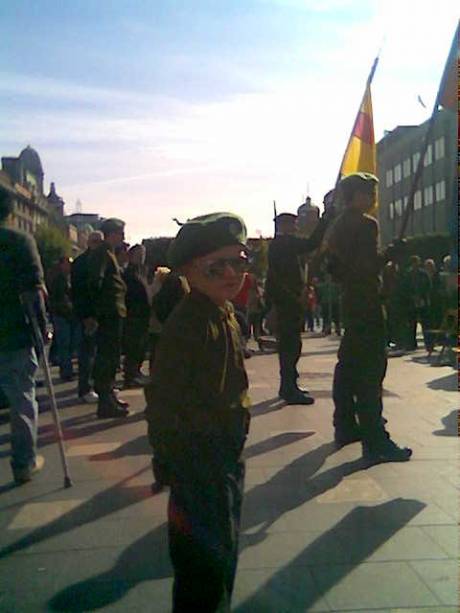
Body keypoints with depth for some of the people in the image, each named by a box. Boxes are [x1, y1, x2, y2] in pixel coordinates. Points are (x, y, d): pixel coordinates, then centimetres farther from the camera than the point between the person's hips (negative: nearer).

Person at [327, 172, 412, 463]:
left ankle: (346, 427, 24)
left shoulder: (338, 226, 14)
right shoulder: (367, 224, -13)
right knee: (371, 371, -10)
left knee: (349, 364, 15)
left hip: (349, 300, 10)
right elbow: (370, 265, -22)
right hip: (367, 302, -10)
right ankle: (375, 442, -10)